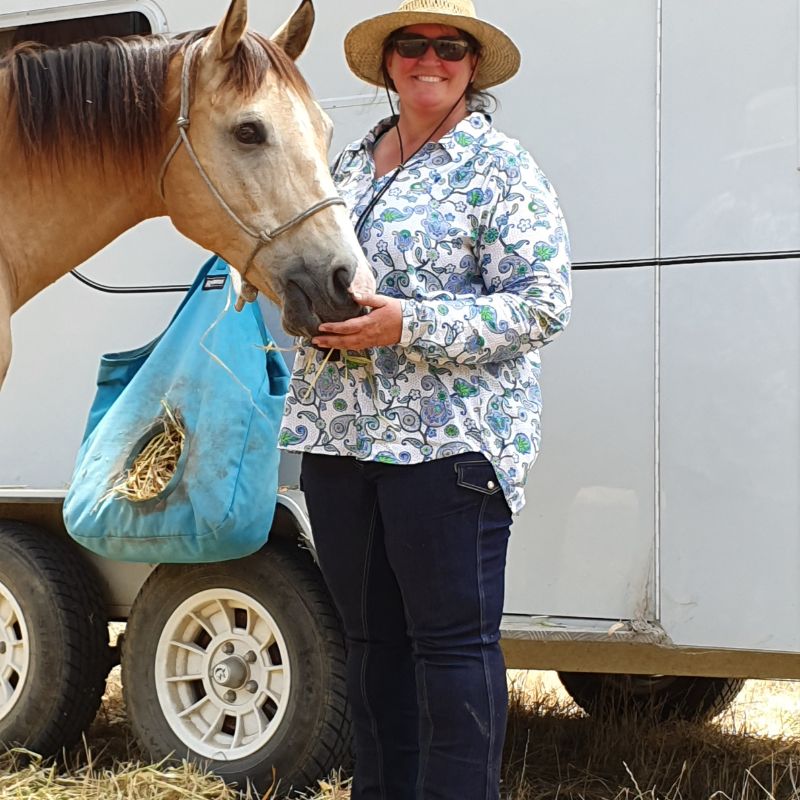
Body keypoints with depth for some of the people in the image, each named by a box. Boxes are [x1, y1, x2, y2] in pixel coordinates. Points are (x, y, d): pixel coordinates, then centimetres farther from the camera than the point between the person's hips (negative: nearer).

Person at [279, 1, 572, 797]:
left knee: (452, 640, -2)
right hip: (337, 434, 7)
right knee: (370, 636, 14)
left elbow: (542, 305, -12)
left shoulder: (499, 169, -5)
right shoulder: (351, 163, 16)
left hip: (448, 441, -7)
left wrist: (405, 326, -20)